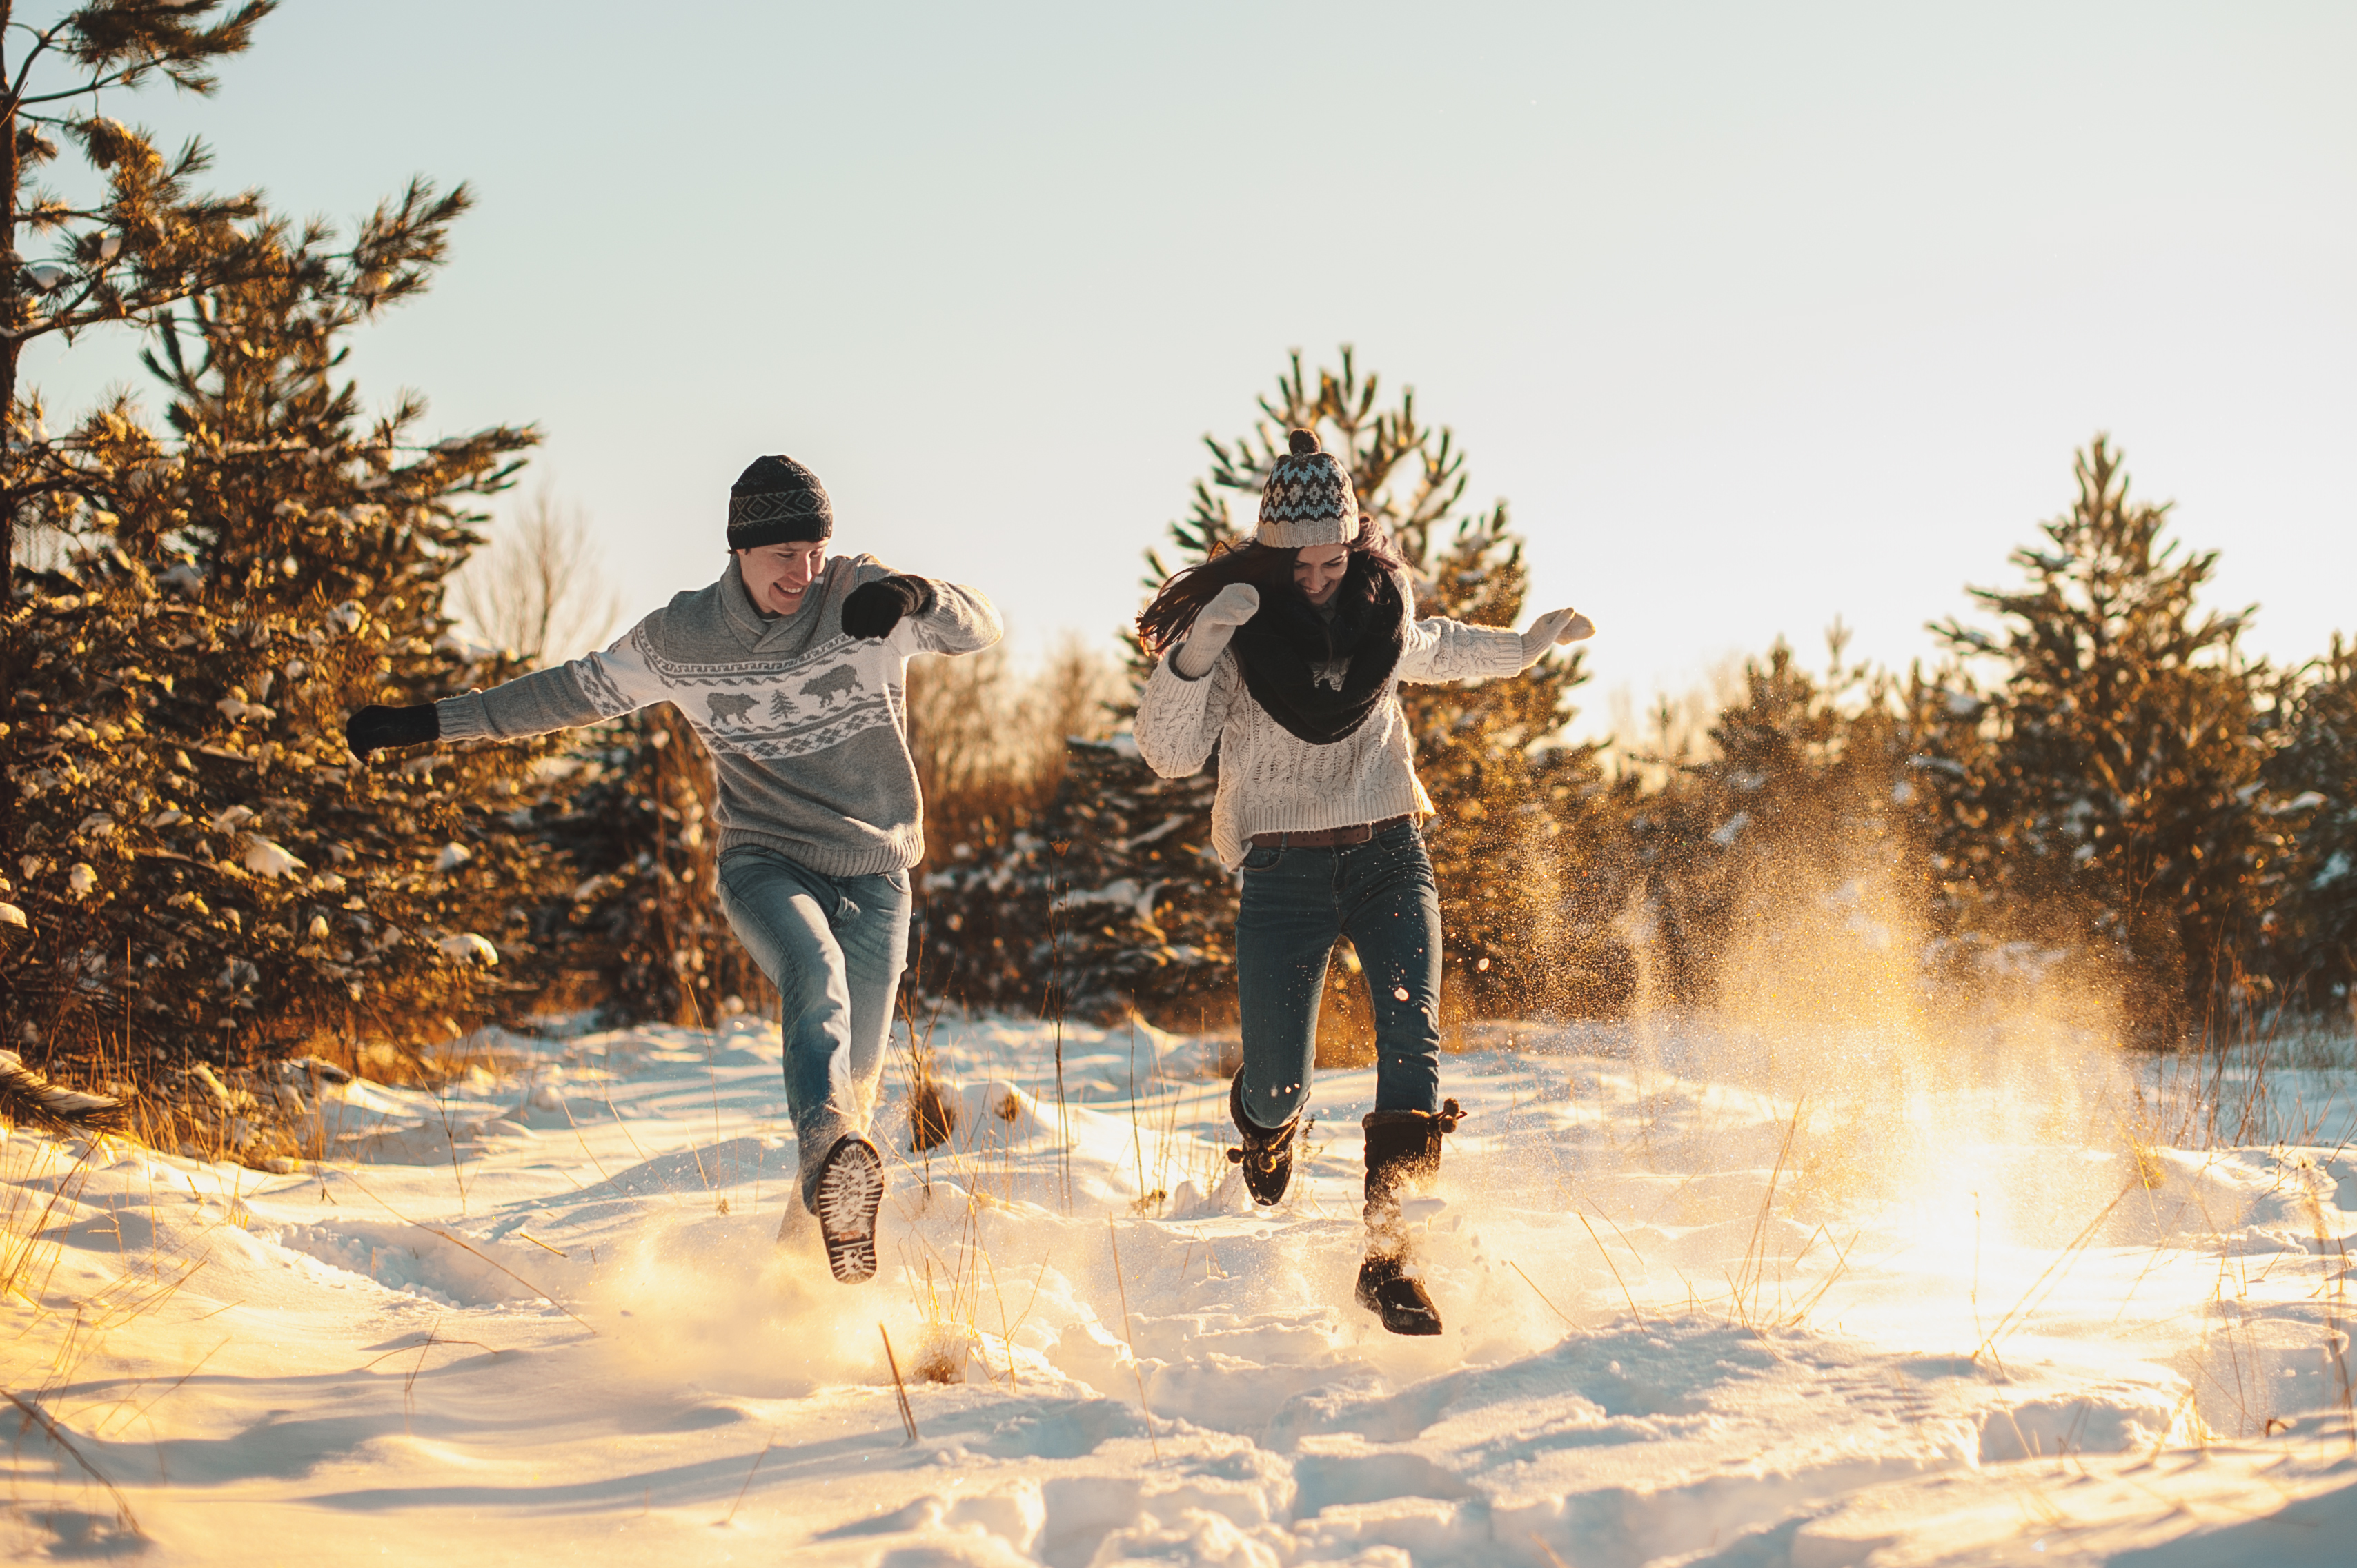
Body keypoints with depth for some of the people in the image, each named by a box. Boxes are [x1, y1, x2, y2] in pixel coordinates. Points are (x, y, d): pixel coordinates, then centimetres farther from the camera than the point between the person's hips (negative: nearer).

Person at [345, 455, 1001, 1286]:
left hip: (874, 873, 2)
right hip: (765, 863, -2)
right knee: (817, 975, -34)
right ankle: (832, 1152, -59)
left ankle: (823, 1233, 19)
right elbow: (576, 690, 13)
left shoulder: (860, 596, -3)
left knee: (854, 1079, 1)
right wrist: (432, 722, 13)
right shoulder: (678, 640, 1)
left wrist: (917, 596, -32)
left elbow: (980, 626, -8)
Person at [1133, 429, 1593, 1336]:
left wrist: (1528, 646, 29)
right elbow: (1171, 755, -15)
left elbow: (1435, 652, 29)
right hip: (1284, 870, -2)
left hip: (1386, 855, 2)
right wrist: (1191, 657, -30)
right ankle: (1267, 1126, 36)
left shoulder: (1381, 607, 5)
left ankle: (1387, 1251, -24)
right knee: (1277, 1083, -5)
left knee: (1412, 1030, -21)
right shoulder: (1228, 629, -7)